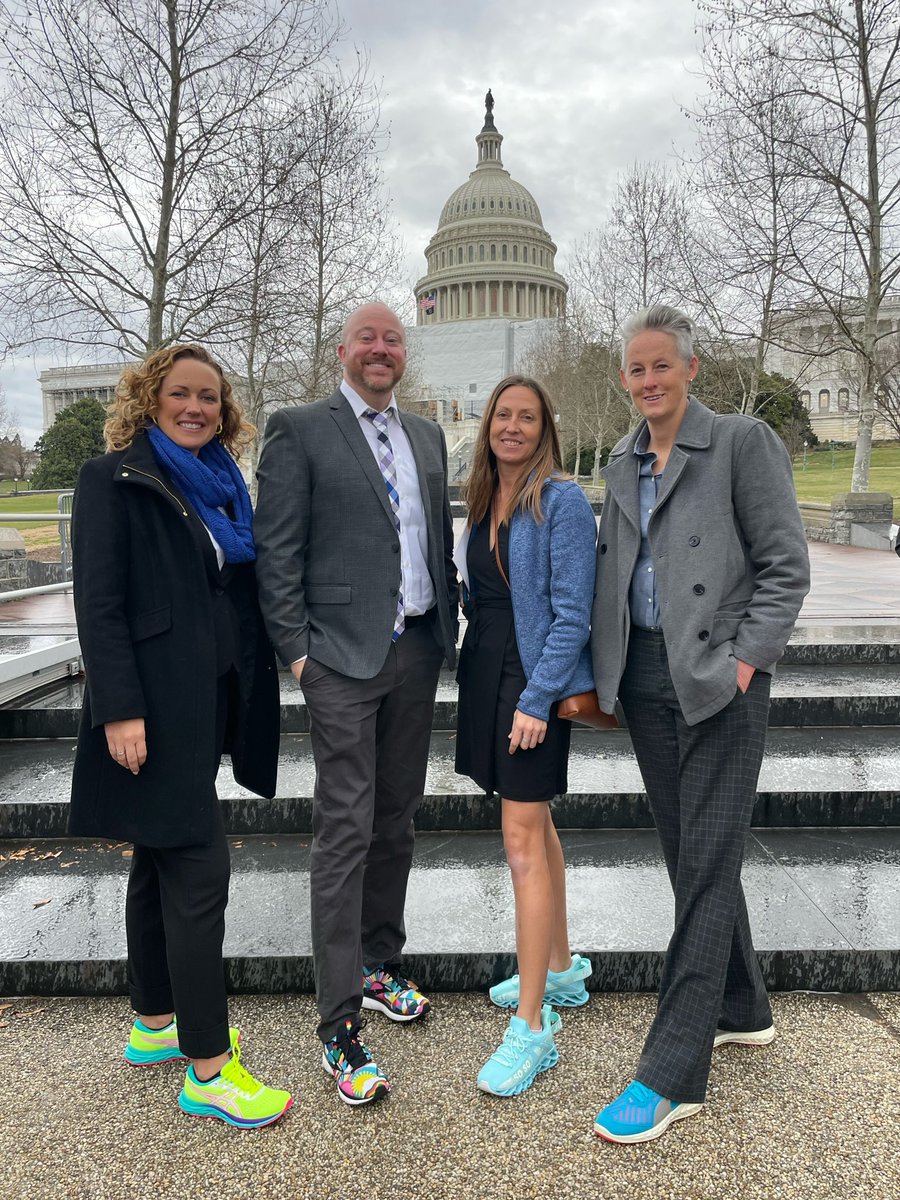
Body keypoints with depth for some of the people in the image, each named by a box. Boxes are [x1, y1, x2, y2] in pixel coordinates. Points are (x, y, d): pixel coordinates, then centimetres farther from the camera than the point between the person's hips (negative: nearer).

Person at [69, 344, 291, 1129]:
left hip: (208, 703, 7)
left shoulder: (222, 484, 14)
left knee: (162, 864, 17)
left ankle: (154, 1025, 33)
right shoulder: (115, 480, -6)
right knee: (199, 872, -6)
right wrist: (119, 708, -18)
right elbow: (98, 603, -12)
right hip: (157, 706, -7)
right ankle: (206, 1069, 7)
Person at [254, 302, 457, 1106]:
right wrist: (297, 649, -12)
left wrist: (449, 627, 11)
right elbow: (277, 551, -7)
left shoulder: (427, 436, 16)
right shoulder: (299, 431, -2)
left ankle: (381, 965, 34)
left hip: (416, 651, 6)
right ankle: (339, 1027, 8)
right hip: (344, 657, -6)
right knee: (345, 832, -3)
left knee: (397, 820, 15)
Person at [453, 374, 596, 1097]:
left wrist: (537, 697, -19)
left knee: (522, 841, -7)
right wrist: (479, 678, 12)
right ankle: (561, 969, 35)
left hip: (536, 683, -8)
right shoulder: (486, 502, 11)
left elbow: (572, 612, -15)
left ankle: (533, 1027, 4)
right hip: (488, 675, 8)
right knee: (535, 823, 18)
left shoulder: (561, 500, -10)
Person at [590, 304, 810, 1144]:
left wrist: (742, 660, -14)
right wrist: (600, 673, 7)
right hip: (645, 679, 6)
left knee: (706, 864, -1)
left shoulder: (743, 442, -4)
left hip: (718, 680, -6)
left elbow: (786, 567, -6)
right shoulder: (623, 463, 14)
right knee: (689, 854, 15)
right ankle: (740, 1008, 36)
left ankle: (671, 1074, 8)